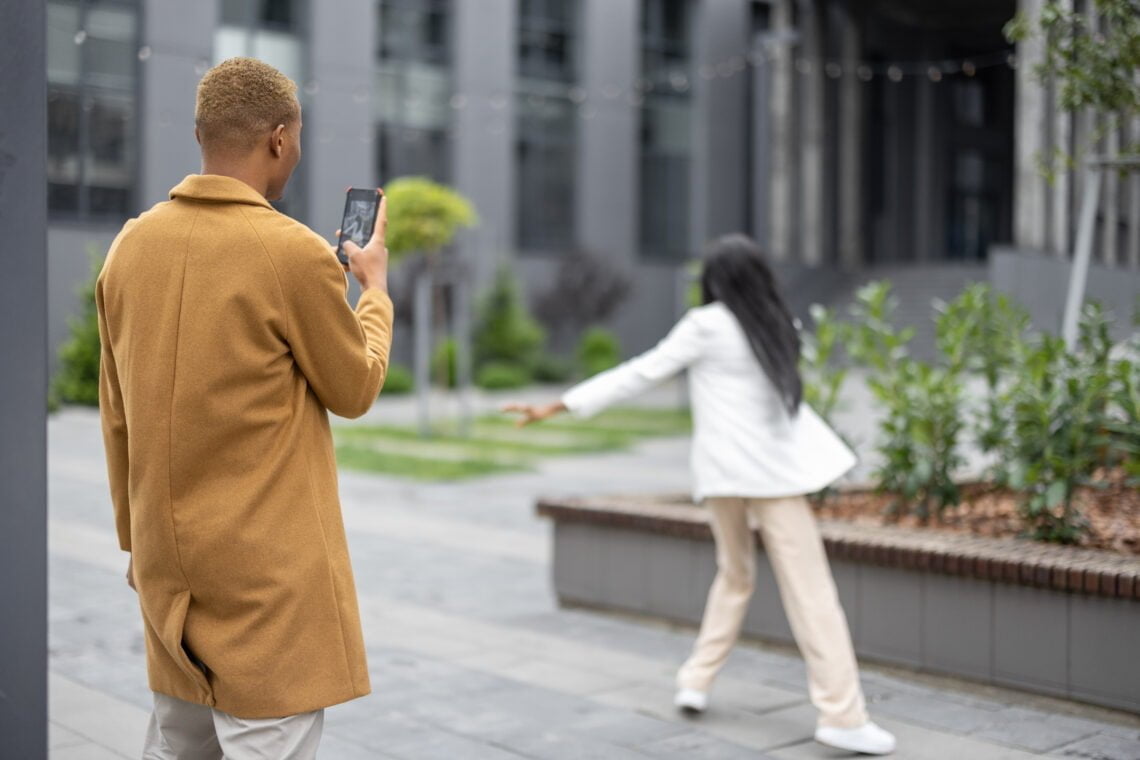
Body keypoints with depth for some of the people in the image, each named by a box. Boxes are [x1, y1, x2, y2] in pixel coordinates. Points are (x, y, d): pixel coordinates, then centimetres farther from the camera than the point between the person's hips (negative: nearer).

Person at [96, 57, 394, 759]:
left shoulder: (130, 247, 1)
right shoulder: (297, 254, -17)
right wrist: (375, 286, 13)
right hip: (269, 566, -7)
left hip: (166, 557, 7)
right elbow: (355, 390, -3)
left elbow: (116, 415, 9)